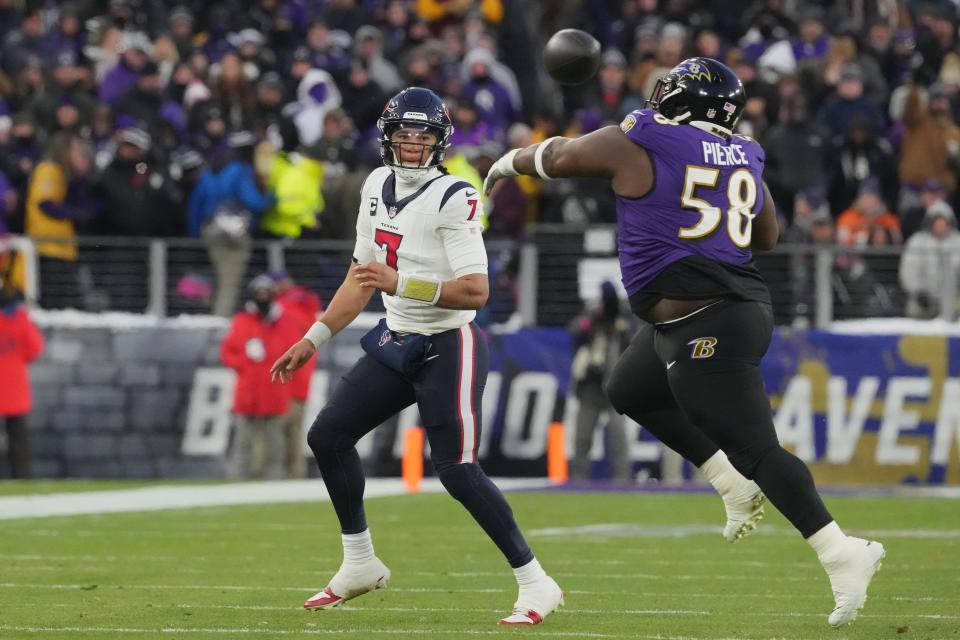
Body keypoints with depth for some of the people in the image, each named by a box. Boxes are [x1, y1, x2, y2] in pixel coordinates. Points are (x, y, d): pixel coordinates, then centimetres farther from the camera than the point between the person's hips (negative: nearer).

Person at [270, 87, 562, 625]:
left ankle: (536, 583, -5)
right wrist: (314, 339, 17)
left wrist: (401, 283, -32)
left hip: (449, 348, -8)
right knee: (329, 436, 8)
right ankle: (360, 564, 22)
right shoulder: (379, 186, 7)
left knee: (456, 470, -13)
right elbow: (362, 278, 17)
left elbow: (476, 292, -24)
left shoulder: (454, 198, -18)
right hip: (398, 341, 8)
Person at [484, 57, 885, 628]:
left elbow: (560, 157, 5)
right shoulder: (744, 159, 11)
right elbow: (768, 237, 25)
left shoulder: (637, 146, -6)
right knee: (630, 391, 26)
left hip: (703, 324, -8)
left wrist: (510, 163, 25)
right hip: (745, 305, 8)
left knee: (756, 450, -10)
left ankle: (843, 554, -17)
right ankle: (734, 481, 21)